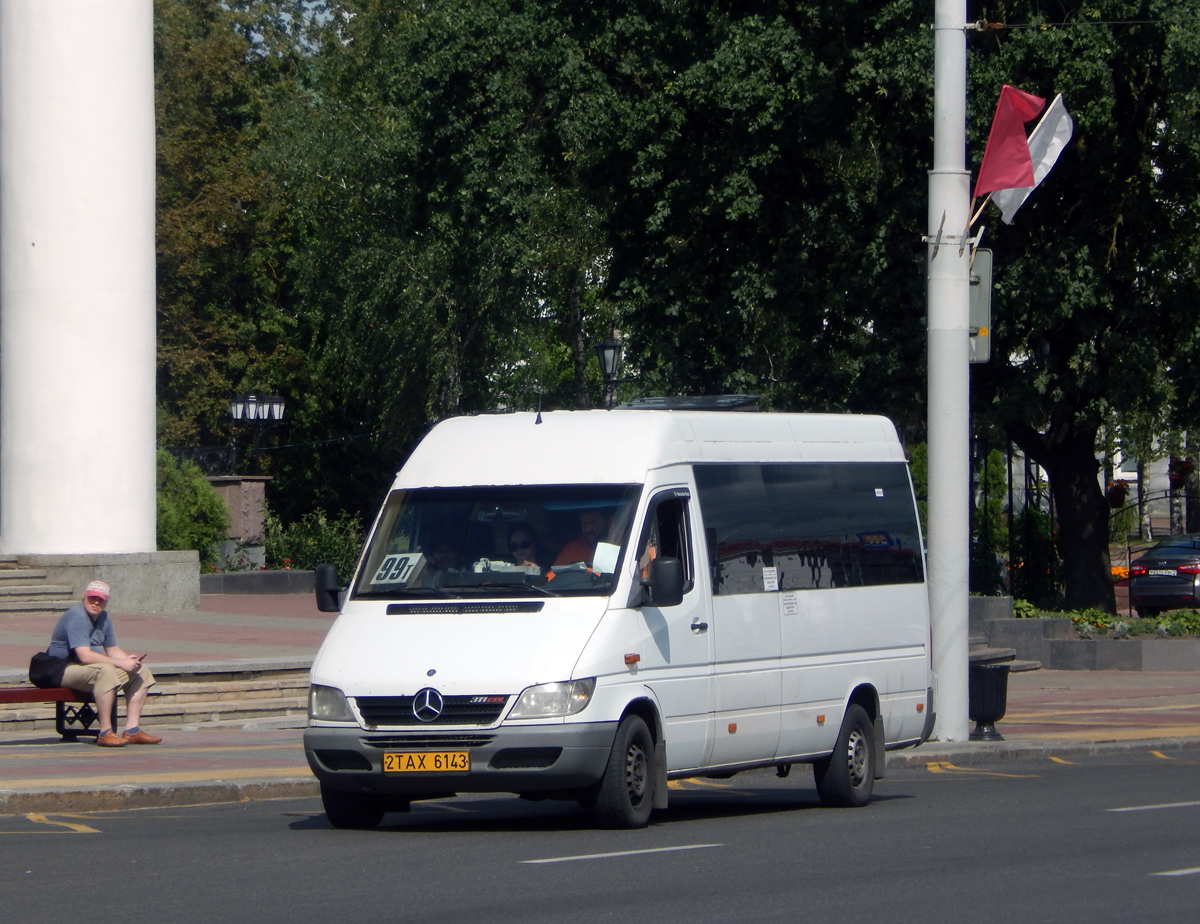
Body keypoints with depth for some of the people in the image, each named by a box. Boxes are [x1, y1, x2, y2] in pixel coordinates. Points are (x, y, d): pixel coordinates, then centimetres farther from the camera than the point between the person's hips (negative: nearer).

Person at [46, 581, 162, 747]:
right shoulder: (76, 617, -21)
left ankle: (132, 730, -2)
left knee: (141, 672, 4)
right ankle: (105, 733, -37)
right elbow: (85, 656, -29)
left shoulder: (103, 617, 10)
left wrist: (129, 659, -8)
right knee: (106, 671, -38)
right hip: (67, 669, -10)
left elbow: (113, 650, 15)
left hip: (92, 667, 10)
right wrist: (121, 663, -27)